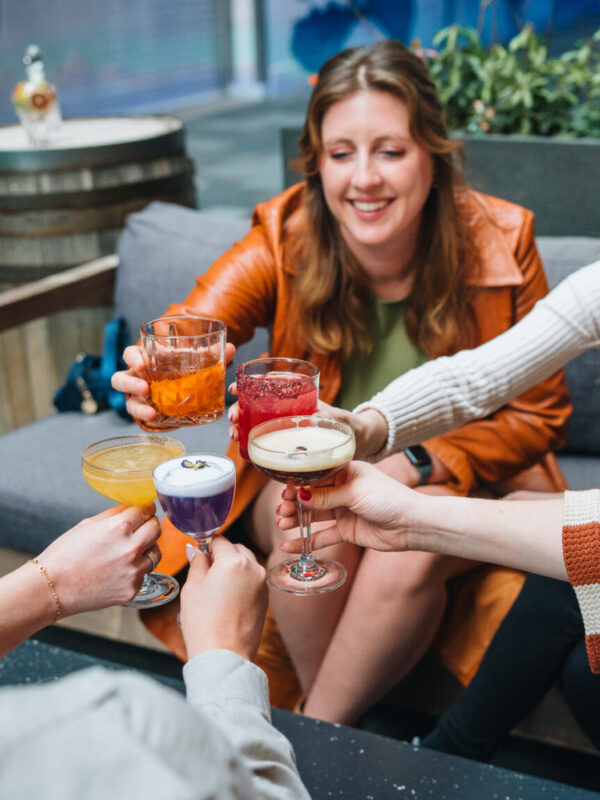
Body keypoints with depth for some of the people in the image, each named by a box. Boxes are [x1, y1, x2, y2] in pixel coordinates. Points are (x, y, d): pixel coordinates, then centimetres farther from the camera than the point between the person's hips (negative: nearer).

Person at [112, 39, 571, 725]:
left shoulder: (500, 246, -15)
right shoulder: (285, 240, -16)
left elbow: (537, 415, -7)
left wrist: (415, 464, -22)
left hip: (453, 483, 0)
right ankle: (334, 729, -7)